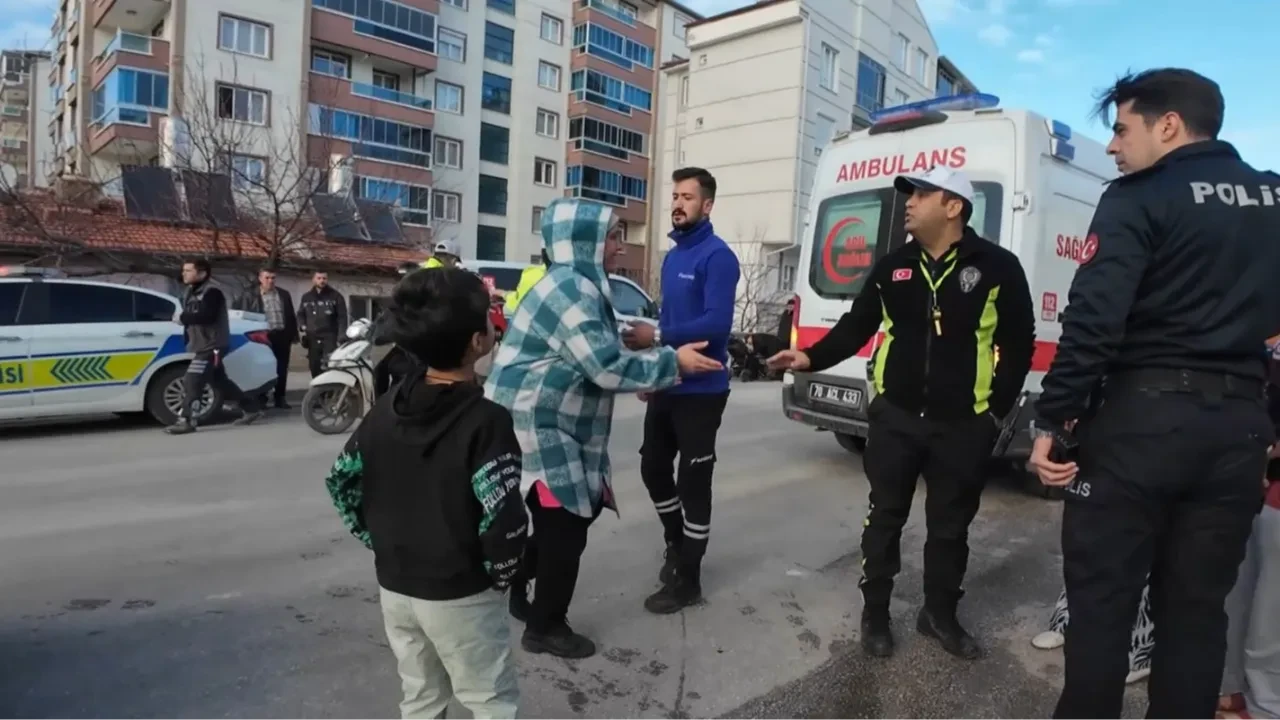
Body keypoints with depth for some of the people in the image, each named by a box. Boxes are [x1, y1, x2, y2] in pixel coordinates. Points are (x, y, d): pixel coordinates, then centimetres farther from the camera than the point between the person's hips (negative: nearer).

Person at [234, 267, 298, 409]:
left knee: (282, 369, 6)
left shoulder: (284, 294, 11)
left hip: (282, 335, 3)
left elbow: (291, 316, 13)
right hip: (264, 336, -3)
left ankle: (280, 398, 13)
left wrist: (293, 335, 8)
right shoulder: (250, 296, 2)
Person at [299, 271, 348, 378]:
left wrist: (341, 337, -13)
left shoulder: (335, 296, 3)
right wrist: (302, 326, 5)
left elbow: (342, 317, -3)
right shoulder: (306, 297, 16)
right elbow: (300, 314, 26)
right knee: (315, 369, 7)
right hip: (313, 339, 5)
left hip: (330, 338, -4)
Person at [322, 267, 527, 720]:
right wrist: (501, 576, -9)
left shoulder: (387, 409, -2)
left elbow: (341, 482, 6)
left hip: (394, 586, 7)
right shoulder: (487, 421, -23)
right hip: (459, 595, -6)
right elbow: (503, 520, -27)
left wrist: (378, 540, 12)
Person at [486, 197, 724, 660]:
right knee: (566, 526, 0)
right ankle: (545, 628, 18)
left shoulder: (579, 286, 14)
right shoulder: (571, 290, -20)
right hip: (532, 426, -10)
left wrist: (650, 371, 8)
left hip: (547, 426, 10)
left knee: (557, 521, 19)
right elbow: (607, 367, -25)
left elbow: (596, 359, 18)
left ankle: (513, 590, 38)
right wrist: (672, 362, -15)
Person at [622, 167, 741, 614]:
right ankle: (677, 543, 40)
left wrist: (657, 337, -29)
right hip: (667, 384, 9)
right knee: (653, 467, 17)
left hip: (701, 389, -9)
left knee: (693, 480, 1)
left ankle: (687, 580, 15)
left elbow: (717, 324, -25)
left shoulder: (717, 256, -14)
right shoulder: (672, 257, 14)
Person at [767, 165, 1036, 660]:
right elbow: (856, 326, 8)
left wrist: (997, 410, -4)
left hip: (963, 425, -1)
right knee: (885, 517, 10)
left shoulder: (997, 267, -4)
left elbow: (1019, 344, 0)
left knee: (950, 525, 13)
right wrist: (813, 358, -7)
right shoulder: (893, 267, 5)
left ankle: (940, 614, 33)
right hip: (895, 417, 2)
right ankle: (875, 613, 26)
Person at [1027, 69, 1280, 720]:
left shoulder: (1138, 199, -8)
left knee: (1101, 597, 5)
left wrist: (1052, 422, -13)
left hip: (1142, 416, -6)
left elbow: (1092, 322, -17)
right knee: (1197, 607, 15)